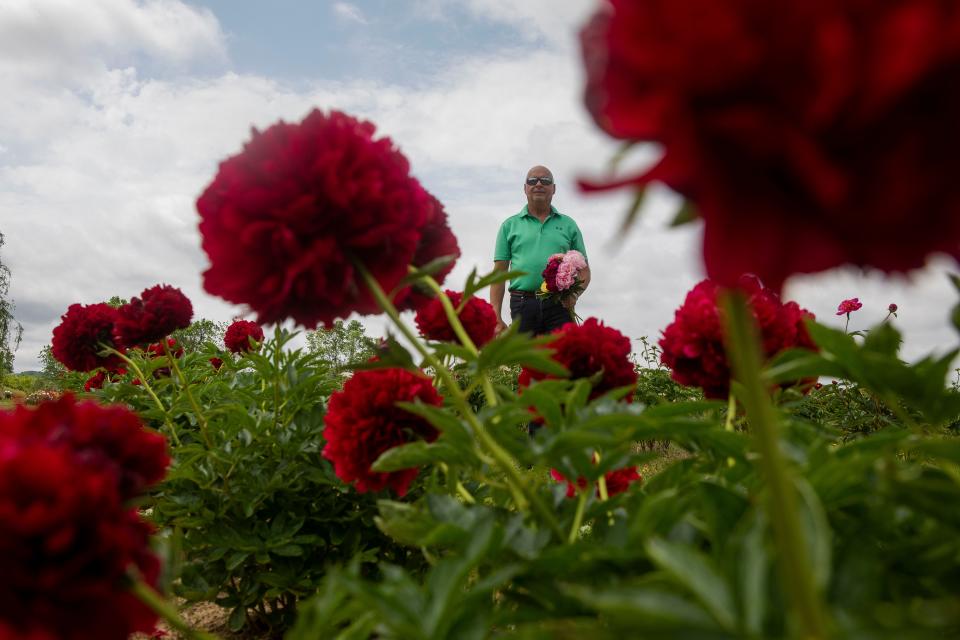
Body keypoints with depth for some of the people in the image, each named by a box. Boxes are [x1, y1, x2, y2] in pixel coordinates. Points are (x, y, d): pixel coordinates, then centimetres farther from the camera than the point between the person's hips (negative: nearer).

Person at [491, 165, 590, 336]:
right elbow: (499, 273, 9)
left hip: (559, 304, 0)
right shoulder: (510, 225, 14)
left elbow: (584, 270, 17)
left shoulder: (568, 224, 16)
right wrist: (497, 318, -2)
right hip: (523, 304, 0)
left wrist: (575, 293, -6)